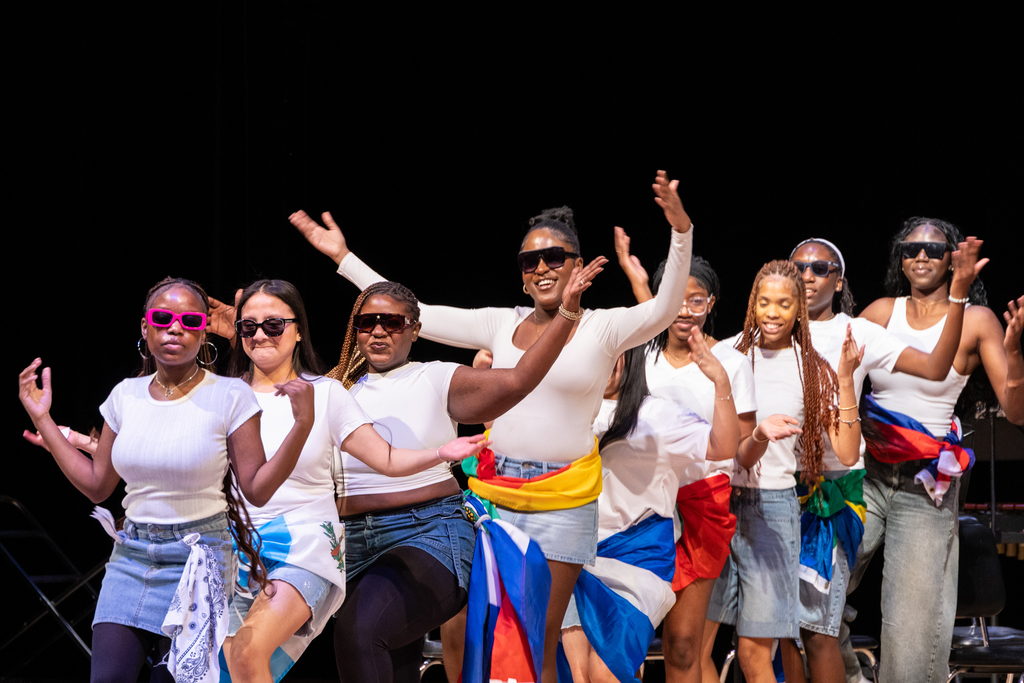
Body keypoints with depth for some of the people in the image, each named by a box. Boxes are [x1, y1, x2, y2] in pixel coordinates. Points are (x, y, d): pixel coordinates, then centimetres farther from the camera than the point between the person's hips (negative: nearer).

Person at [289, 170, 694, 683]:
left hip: (564, 502, -3)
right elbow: (415, 316, 9)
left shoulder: (602, 329, -1)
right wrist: (344, 259, 8)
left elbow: (665, 309, -18)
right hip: (495, 493, 3)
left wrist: (681, 231, -32)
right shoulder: (502, 325, 8)